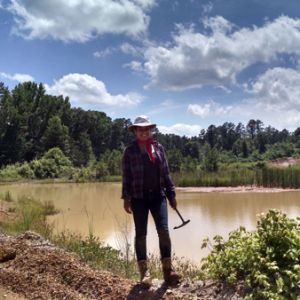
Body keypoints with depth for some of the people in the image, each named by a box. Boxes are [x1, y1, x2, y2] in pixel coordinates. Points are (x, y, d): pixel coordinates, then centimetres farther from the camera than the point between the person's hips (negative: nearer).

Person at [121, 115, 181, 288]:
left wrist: (172, 194, 8)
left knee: (164, 230, -7)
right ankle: (144, 272, 12)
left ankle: (168, 269, 3)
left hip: (158, 196, 2)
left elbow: (166, 173, 11)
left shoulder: (159, 148, 9)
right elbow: (126, 176, 0)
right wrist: (126, 198, -6)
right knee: (141, 234, 3)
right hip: (139, 198, -2)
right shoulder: (130, 151, 1)